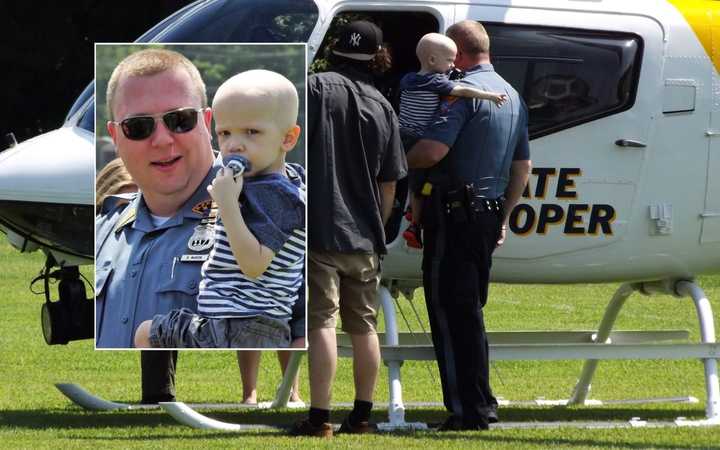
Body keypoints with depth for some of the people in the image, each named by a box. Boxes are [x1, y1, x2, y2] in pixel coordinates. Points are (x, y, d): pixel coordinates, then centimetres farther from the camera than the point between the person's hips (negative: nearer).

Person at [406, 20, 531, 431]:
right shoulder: (512, 96, 17)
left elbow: (433, 150, -24)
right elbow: (523, 167, 22)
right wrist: (503, 218, 28)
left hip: (455, 213, -9)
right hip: (489, 215, 9)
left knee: (450, 313, -5)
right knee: (470, 311, 17)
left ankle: (468, 409, -8)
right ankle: (483, 402, 19)